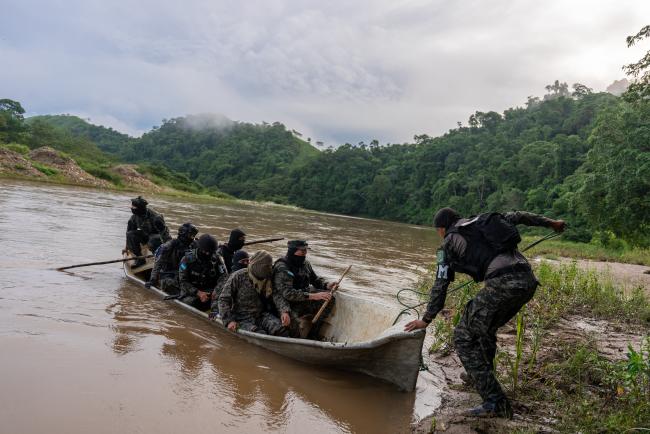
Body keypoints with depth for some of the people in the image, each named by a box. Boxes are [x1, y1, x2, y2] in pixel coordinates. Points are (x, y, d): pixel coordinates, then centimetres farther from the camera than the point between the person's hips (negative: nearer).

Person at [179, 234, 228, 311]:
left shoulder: (216, 259, -1)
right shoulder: (187, 259, -8)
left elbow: (224, 276, -6)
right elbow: (183, 281, -10)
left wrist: (216, 291, -26)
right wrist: (198, 293, -24)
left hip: (210, 291, 1)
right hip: (191, 292, -1)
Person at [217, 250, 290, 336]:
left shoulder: (267, 279, 3)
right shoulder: (238, 277, -9)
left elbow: (276, 295, -9)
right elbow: (223, 299, -7)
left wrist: (284, 311, -29)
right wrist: (229, 320, -18)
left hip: (261, 315, 4)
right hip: (242, 319, -3)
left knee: (281, 329, -25)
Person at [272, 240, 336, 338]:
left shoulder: (305, 263, 3)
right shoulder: (282, 268, -21)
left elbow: (316, 279, 17)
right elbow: (287, 293, -31)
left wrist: (327, 285, -7)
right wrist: (313, 296, -37)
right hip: (290, 304, -8)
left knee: (329, 298, -11)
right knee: (303, 324, -33)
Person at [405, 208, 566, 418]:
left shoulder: (450, 241, 9)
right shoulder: (482, 220, 26)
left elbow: (440, 285, 8)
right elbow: (517, 216, 30)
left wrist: (426, 320, 15)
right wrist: (550, 223, 44)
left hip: (502, 284, -8)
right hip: (529, 281, 8)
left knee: (463, 336, 2)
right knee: (486, 327, 29)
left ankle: (495, 402, -3)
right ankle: (480, 375, 44)